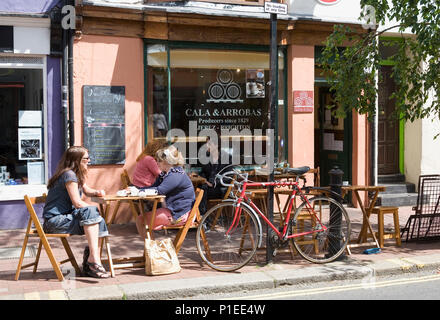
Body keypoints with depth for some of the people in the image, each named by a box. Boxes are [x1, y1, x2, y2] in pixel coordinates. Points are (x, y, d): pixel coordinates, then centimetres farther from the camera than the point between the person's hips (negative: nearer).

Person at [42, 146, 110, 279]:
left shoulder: (77, 175, 17)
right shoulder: (69, 174, -13)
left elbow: (87, 190, 33)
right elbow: (77, 203, -19)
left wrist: (97, 192, 11)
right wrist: (96, 210, -10)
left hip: (64, 217, 9)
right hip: (55, 221, -9)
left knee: (100, 223, -8)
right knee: (91, 212, -28)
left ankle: (90, 266, -10)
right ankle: (93, 258, -32)